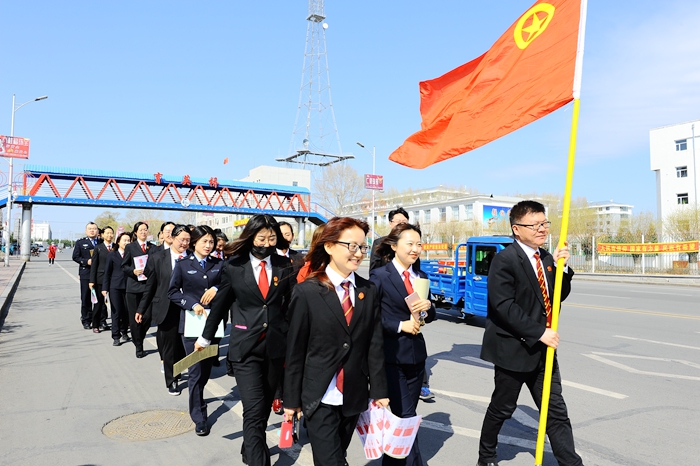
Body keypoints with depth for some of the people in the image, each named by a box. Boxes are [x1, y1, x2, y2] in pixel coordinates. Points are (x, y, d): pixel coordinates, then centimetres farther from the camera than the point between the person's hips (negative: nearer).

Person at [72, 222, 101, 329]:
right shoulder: (80, 243, 7)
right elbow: (75, 257, 1)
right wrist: (86, 261, -13)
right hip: (86, 274, -1)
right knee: (86, 298, 3)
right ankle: (86, 321, 11)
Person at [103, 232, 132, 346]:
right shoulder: (112, 255, 2)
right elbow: (107, 272, 3)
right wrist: (105, 288, -1)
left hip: (128, 286, 2)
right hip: (115, 286, -2)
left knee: (126, 311, 7)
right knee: (116, 312, 0)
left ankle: (124, 332, 25)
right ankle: (115, 336, 8)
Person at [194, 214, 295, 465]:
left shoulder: (284, 266, 1)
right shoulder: (234, 266, -5)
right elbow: (220, 304, 6)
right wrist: (206, 337, 14)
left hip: (275, 346, 3)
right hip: (245, 347, -3)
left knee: (264, 407, 17)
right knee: (254, 411, -9)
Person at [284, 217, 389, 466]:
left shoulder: (368, 290, 2)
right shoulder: (307, 291, -10)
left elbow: (375, 344, 3)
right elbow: (295, 349, -6)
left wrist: (379, 390, 2)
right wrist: (292, 399, -3)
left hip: (354, 397, 4)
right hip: (320, 398, -4)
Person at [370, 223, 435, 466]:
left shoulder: (421, 276, 9)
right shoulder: (379, 275, -10)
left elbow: (430, 316, 11)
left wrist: (427, 308, -11)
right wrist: (400, 325, -17)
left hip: (416, 353, 6)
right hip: (391, 355, -6)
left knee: (406, 415, 16)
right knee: (405, 417, -1)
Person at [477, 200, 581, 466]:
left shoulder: (545, 258, 8)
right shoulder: (505, 260, -16)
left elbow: (560, 296, 11)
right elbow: (503, 305, -23)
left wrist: (561, 266, -5)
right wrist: (539, 332, -23)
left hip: (543, 350, 6)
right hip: (513, 348, -6)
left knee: (557, 412, 8)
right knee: (502, 409, 12)